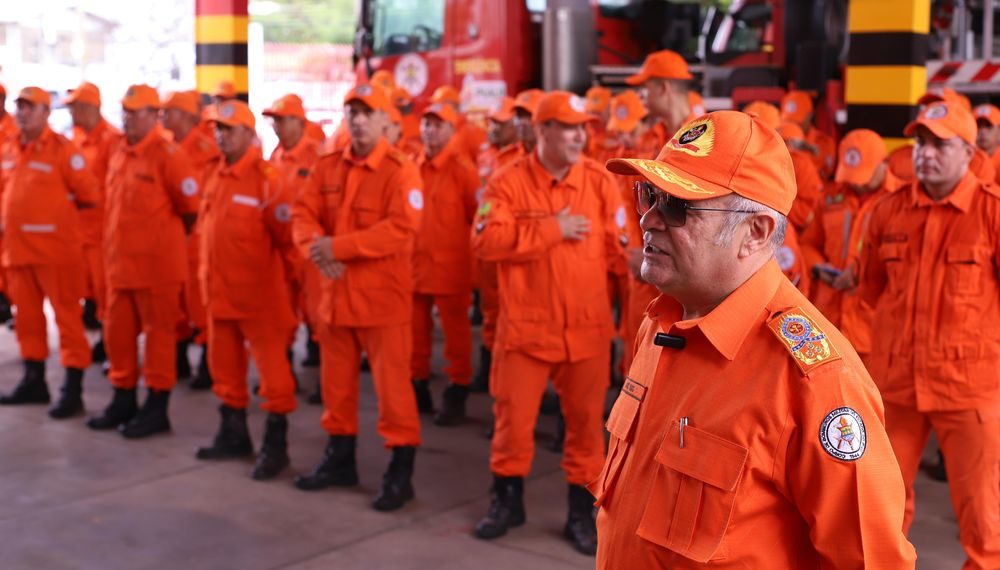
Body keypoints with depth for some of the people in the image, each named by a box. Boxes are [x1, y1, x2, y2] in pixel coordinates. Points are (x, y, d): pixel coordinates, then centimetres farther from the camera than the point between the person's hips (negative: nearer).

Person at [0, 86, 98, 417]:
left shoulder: (62, 149, -8)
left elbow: (88, 194, -8)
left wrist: (58, 212, 2)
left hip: (56, 247, -7)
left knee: (67, 316, -2)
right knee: (27, 315, 14)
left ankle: (73, 390, 1)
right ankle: (33, 380, 27)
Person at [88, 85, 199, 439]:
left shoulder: (168, 154, -12)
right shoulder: (118, 153, 10)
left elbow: (190, 208, -8)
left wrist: (165, 237, 4)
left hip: (157, 262, -7)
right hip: (119, 260, 7)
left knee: (159, 333, 3)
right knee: (118, 331, 13)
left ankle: (156, 409, 12)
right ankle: (123, 402, 28)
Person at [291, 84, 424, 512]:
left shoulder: (400, 171, -10)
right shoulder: (327, 168, 9)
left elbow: (401, 229, -22)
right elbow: (303, 214, 3)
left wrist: (338, 246, -23)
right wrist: (316, 248, -19)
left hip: (383, 294, -6)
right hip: (336, 292, 6)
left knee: (391, 383, -3)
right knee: (336, 380, 16)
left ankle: (401, 471, 8)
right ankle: (339, 459, 32)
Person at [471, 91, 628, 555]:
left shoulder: (600, 181, 1)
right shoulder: (508, 182, -4)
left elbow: (618, 249, 1)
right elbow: (486, 241, -15)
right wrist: (552, 230, -16)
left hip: (587, 326, 1)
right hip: (526, 324, -1)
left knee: (585, 419, 9)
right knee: (513, 415, 8)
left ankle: (582, 511, 24)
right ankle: (507, 499, 28)